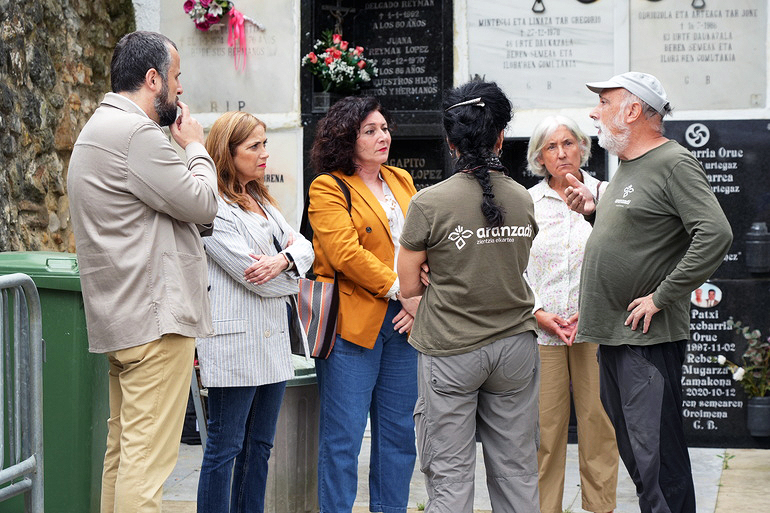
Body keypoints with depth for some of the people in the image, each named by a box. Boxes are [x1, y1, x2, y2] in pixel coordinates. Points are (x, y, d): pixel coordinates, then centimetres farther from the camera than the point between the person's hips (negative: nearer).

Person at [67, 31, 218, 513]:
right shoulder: (136, 134, -15)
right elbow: (201, 204, -12)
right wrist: (196, 147, 1)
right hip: (156, 316, -11)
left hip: (121, 321, 11)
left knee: (123, 449, 14)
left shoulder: (99, 129, 20)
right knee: (147, 459, -11)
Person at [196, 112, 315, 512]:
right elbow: (251, 274, -18)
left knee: (259, 446, 12)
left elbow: (304, 247, 10)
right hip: (236, 340, -9)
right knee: (225, 447, -3)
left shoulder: (261, 200, 18)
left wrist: (283, 260, -13)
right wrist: (290, 276, 1)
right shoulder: (214, 208, -12)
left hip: (273, 338, 9)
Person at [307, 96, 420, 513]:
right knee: (343, 436, -2)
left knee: (400, 432, 11)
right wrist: (400, 290, -17)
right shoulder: (328, 188, -4)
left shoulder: (401, 181, 16)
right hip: (352, 321, -6)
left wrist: (423, 299, -5)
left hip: (402, 322, 6)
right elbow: (345, 253, -15)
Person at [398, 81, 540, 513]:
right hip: (515, 346, 4)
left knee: (451, 474, 3)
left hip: (451, 350, -4)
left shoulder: (430, 204, -12)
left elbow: (409, 286, -5)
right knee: (516, 469, 11)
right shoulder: (523, 199, 2)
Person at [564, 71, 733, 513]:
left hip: (650, 339, -10)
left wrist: (661, 298, -19)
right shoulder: (627, 167, 17)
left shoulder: (675, 164, -12)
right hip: (612, 334, 10)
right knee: (631, 450, 16)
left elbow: (716, 235, -22)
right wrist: (594, 210, 8)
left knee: (657, 457, -10)